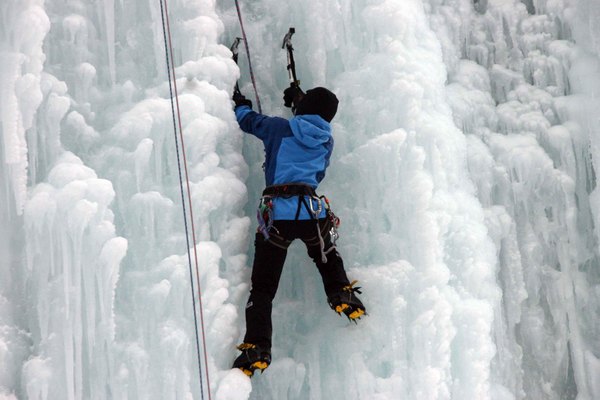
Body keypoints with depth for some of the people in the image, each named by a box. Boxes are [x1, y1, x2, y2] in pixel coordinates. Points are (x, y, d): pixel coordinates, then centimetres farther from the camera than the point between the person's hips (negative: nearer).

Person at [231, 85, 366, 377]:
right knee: (327, 255, 37)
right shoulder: (326, 141, 17)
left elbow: (248, 120, 23)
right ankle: (342, 294, 20)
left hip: (277, 214, -2)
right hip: (313, 212, 2)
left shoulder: (280, 128, 8)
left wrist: (241, 102, 49)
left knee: (262, 287, 4)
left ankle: (257, 347, -6)